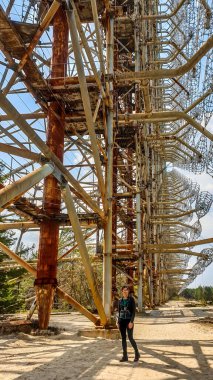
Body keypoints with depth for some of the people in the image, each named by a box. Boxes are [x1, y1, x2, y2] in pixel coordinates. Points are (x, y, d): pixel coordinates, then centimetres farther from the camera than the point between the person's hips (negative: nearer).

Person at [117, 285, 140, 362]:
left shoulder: (131, 299, -5)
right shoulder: (120, 300, 8)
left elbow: (134, 311, -9)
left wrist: (131, 321, -17)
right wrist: (118, 322, 10)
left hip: (129, 321, -4)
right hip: (122, 321, 4)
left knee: (130, 338, -5)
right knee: (123, 338, 6)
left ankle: (137, 353, 15)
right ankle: (125, 356, 13)